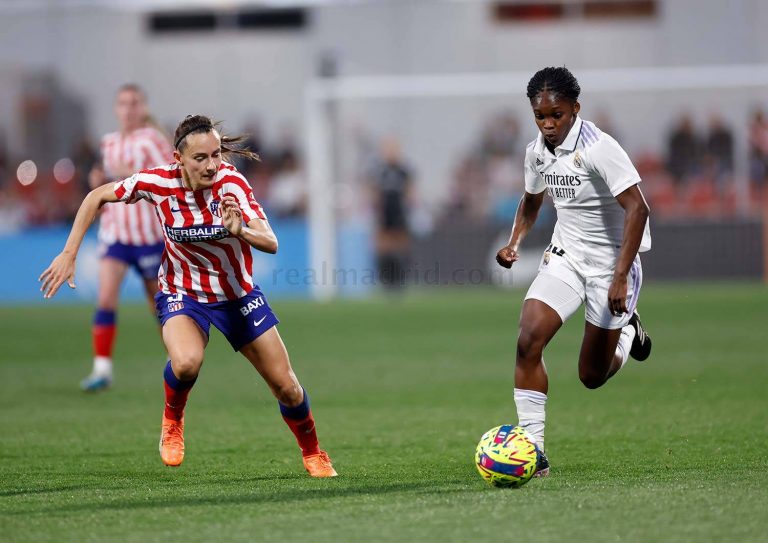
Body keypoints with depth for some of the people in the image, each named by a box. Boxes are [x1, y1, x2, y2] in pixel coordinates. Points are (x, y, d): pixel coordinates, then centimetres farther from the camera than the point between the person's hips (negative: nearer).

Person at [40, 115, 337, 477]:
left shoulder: (231, 183, -23)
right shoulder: (157, 182, -20)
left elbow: (271, 244, -30)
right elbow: (97, 197, -4)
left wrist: (240, 230, -51)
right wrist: (69, 254, -9)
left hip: (238, 294, 1)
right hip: (183, 294, -1)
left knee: (286, 387, 3)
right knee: (186, 363, -34)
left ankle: (313, 454, 33)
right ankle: (172, 421, 0)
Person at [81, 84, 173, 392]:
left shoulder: (152, 141, -10)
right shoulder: (109, 144, 9)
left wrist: (132, 174, -25)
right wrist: (100, 182, 0)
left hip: (149, 235, -4)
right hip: (114, 233, 4)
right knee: (105, 299, -15)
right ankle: (102, 369, -15)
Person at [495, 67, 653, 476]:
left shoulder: (599, 149, -22)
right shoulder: (537, 151, -1)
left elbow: (637, 209, -24)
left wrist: (621, 278, -27)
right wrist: (515, 242, 0)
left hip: (610, 263, -5)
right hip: (564, 257, 5)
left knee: (592, 377, 3)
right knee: (528, 341, -18)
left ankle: (627, 332, 38)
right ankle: (532, 448, -14)